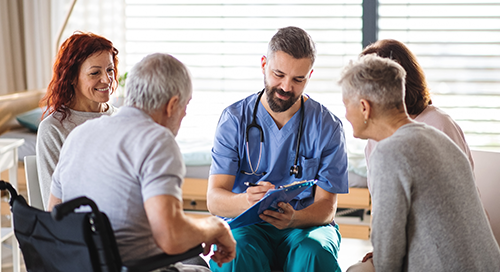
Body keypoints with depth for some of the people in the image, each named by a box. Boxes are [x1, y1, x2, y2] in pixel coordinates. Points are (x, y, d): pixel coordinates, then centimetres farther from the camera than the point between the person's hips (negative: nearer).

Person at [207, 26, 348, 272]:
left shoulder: (327, 126, -1)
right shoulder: (234, 119, 0)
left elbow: (326, 206, -4)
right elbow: (214, 200, -8)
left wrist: (293, 218, -28)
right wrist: (245, 201, -33)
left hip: (305, 224, 1)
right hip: (245, 224, 0)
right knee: (237, 252, -34)